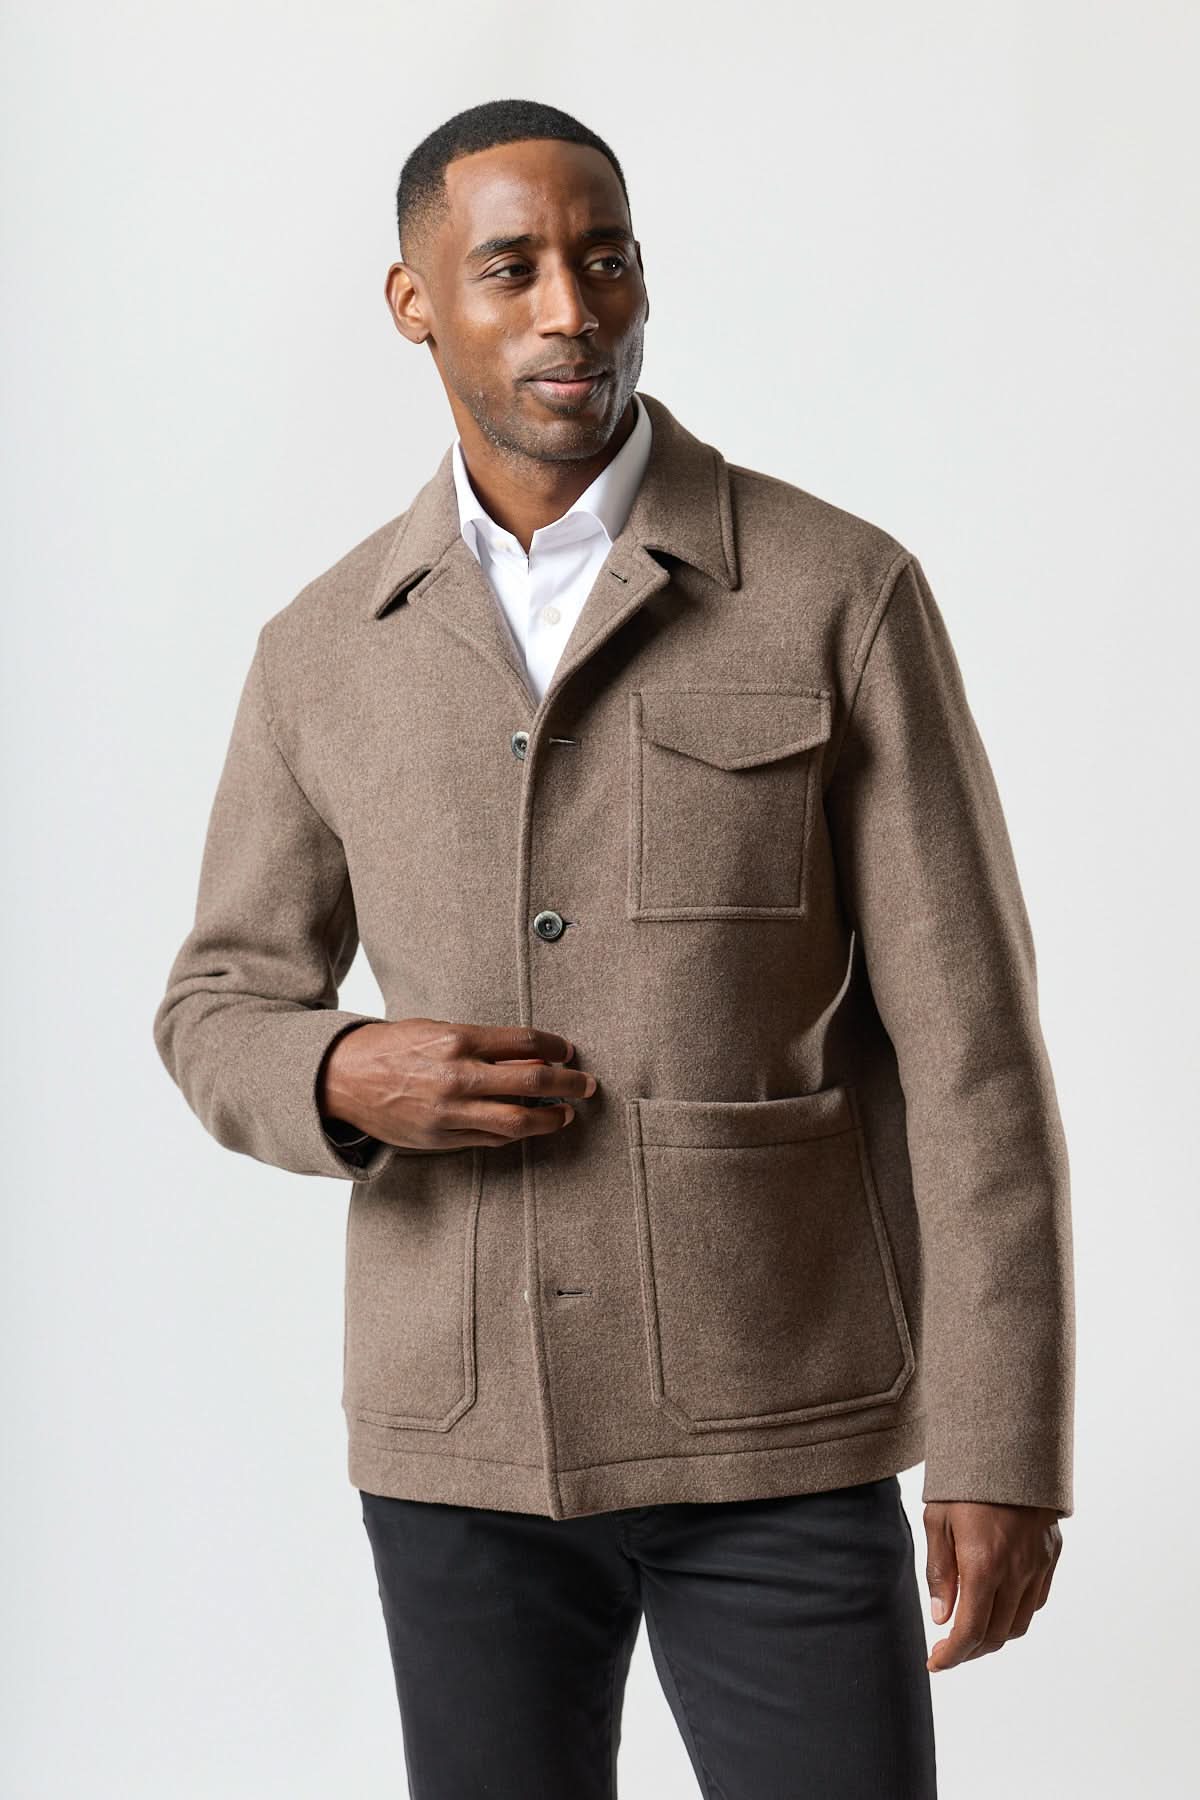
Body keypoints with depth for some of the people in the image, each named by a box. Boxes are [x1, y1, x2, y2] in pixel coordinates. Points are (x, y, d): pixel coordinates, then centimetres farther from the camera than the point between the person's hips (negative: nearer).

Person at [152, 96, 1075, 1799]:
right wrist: (345, 1079, -14)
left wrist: (1004, 1448, -12)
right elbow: (221, 1016, 11)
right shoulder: (327, 650, 2)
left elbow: (966, 1042, -8)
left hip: (777, 1424, -2)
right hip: (461, 1426, 3)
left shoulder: (842, 594, -7)